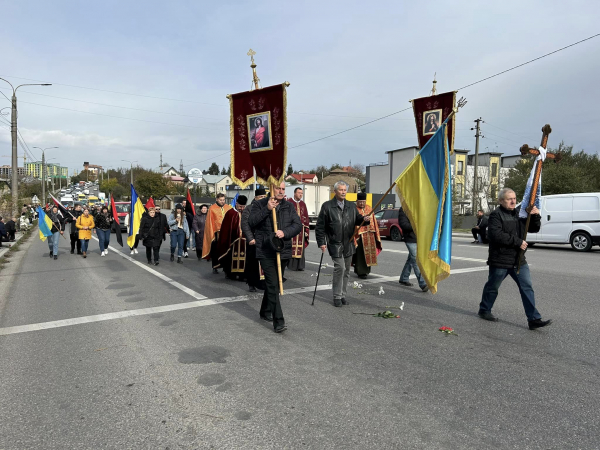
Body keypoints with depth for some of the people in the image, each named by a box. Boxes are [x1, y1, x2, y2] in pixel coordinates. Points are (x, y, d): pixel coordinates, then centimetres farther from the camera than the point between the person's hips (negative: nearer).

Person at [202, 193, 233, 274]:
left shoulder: (228, 208, 9)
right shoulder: (212, 208, 1)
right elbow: (210, 222, 0)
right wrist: (212, 234, -5)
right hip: (217, 233, -2)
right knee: (215, 251, 4)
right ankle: (215, 267, 13)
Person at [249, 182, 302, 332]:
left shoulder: (289, 207, 10)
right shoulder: (260, 204, 1)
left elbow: (298, 225, 1)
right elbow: (251, 222, -11)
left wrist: (285, 232, -17)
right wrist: (267, 210, -20)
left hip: (283, 251, 4)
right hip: (266, 251, -4)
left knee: (274, 284, 16)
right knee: (273, 284, -11)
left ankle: (265, 312, 35)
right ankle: (278, 321, -8)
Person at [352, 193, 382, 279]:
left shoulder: (369, 208, 12)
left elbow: (374, 222, 16)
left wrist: (376, 235, 14)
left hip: (370, 235, 6)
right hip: (359, 235, -6)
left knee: (369, 252, 12)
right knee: (361, 254, -4)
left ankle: (366, 270, 27)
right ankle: (361, 272, 4)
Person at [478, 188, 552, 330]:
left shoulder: (519, 214, 14)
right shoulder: (496, 215, -10)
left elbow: (533, 228, 18)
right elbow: (496, 235, -23)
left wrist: (536, 216, -2)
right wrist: (518, 242, -20)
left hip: (519, 260, 6)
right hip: (500, 261, -6)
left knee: (527, 287, 0)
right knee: (492, 287, 9)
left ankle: (534, 319, 2)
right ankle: (484, 310, 28)